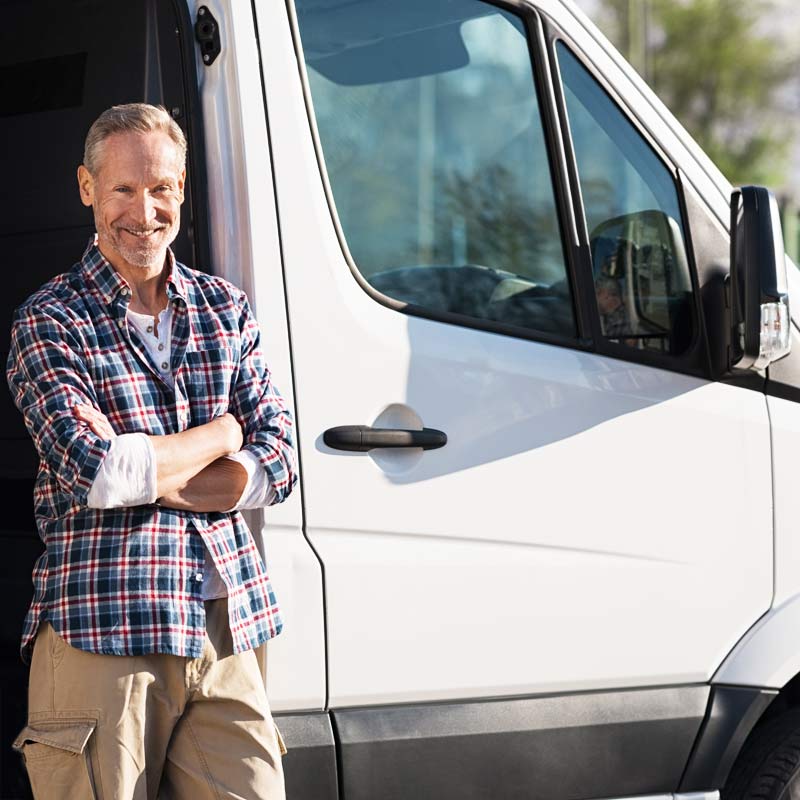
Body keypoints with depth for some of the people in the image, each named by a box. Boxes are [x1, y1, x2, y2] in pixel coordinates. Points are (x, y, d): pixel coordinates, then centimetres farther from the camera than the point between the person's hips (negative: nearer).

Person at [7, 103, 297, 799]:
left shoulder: (226, 309, 15)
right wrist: (222, 434, -1)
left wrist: (138, 468, -7)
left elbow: (278, 464, 5)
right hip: (99, 632, -4)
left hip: (226, 630, 4)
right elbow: (93, 474, -14)